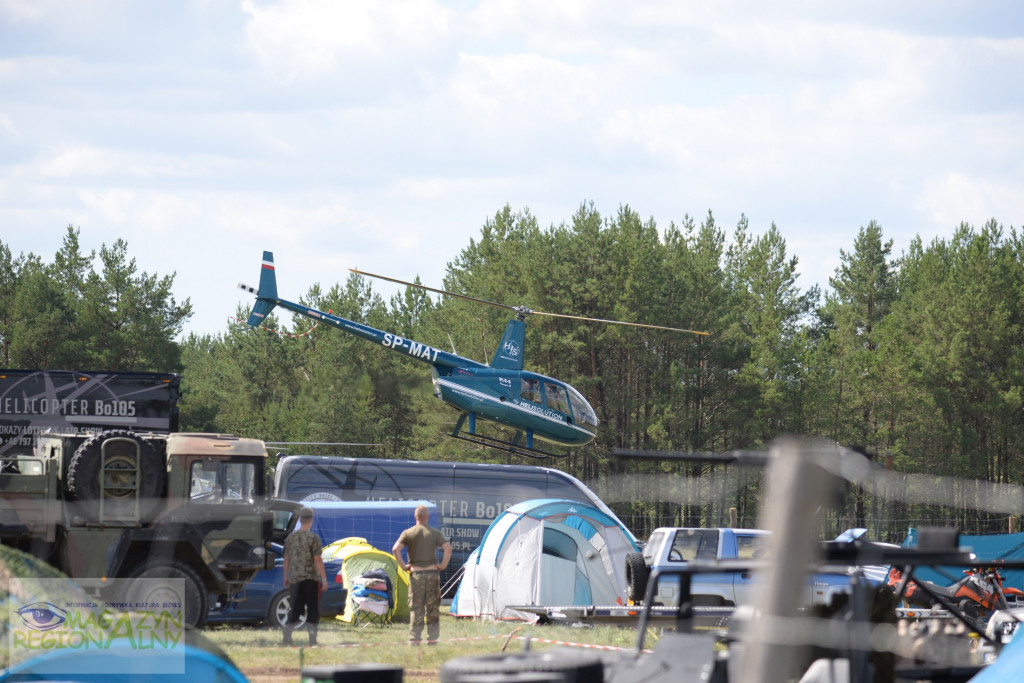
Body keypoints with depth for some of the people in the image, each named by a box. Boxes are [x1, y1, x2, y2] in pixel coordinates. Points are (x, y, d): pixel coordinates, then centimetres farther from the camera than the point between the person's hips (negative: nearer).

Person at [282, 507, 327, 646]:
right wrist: (324, 579, -7)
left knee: (295, 609, 9)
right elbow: (318, 560, -11)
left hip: (294, 578, 4)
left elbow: (286, 559, 12)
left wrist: (286, 578, 22)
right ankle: (312, 638, 0)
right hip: (311, 578, -4)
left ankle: (287, 636, -2)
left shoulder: (290, 538, 6)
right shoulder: (313, 538, -9)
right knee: (313, 609, 3)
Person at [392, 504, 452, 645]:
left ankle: (414, 638, -2)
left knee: (416, 608, 3)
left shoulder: (408, 533, 0)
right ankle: (432, 637, 8)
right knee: (433, 608, 8)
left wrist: (403, 565, -2)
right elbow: (448, 548, -10)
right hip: (433, 573, 1)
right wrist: (443, 565, -1)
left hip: (416, 574, -1)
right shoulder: (435, 533, 1)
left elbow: (396, 549, -11)